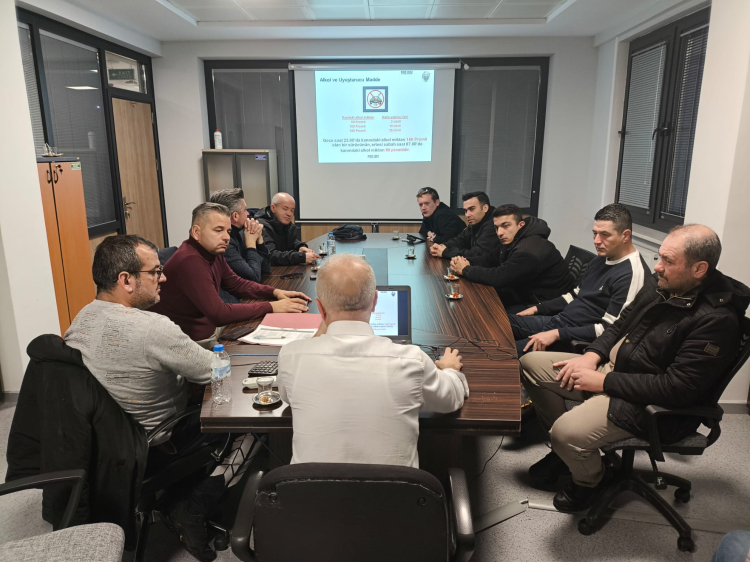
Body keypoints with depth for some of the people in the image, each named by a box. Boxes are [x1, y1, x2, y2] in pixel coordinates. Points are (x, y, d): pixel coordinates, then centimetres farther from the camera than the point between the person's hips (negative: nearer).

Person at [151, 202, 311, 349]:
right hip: (198, 341, -8)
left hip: (212, 327, 8)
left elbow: (237, 285, 14)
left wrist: (275, 292, -2)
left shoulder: (213, 252, 1)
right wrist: (271, 307, -23)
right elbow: (219, 314, -28)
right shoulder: (190, 261, -26)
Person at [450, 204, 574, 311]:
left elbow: (499, 277, -34)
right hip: (527, 294, 9)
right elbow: (491, 259, 8)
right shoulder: (513, 241, 2)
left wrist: (465, 270, -21)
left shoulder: (530, 250, -31)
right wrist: (467, 263, -13)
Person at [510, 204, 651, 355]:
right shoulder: (602, 258, 10)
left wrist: (557, 334, -24)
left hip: (576, 341, -9)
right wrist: (537, 308, 13)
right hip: (556, 320, 9)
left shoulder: (632, 273, -19)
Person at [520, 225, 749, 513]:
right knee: (531, 363, 1)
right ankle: (566, 448, 17)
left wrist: (604, 381, -22)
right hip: (611, 366, 9)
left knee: (567, 431, -29)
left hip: (648, 404, -8)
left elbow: (678, 388, -26)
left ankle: (589, 481, 10)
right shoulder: (662, 287, 1)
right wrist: (592, 356, -3)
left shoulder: (716, 321, -23)